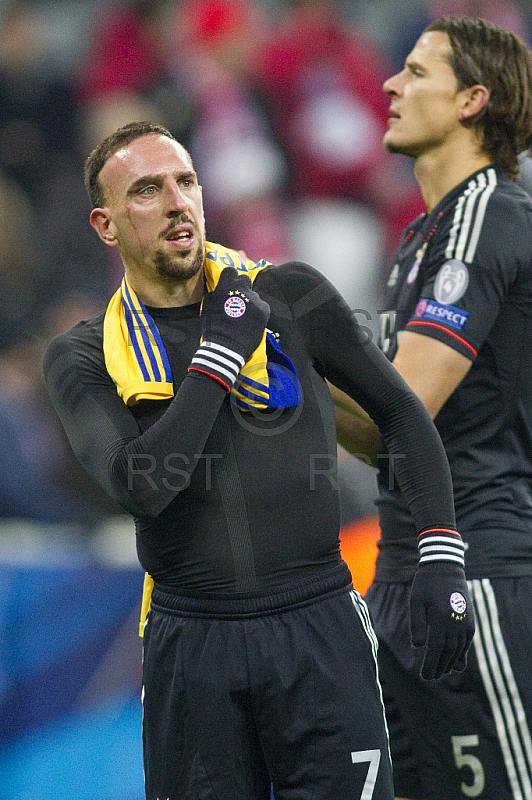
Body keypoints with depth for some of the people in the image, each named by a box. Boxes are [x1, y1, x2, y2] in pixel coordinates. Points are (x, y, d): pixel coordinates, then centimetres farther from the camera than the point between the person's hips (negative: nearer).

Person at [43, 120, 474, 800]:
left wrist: (442, 560, 3)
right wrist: (221, 353, -13)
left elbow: (401, 413, 12)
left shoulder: (291, 298, 3)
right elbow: (139, 488, -15)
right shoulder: (83, 357, 2)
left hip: (319, 629, -1)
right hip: (188, 644, 1)